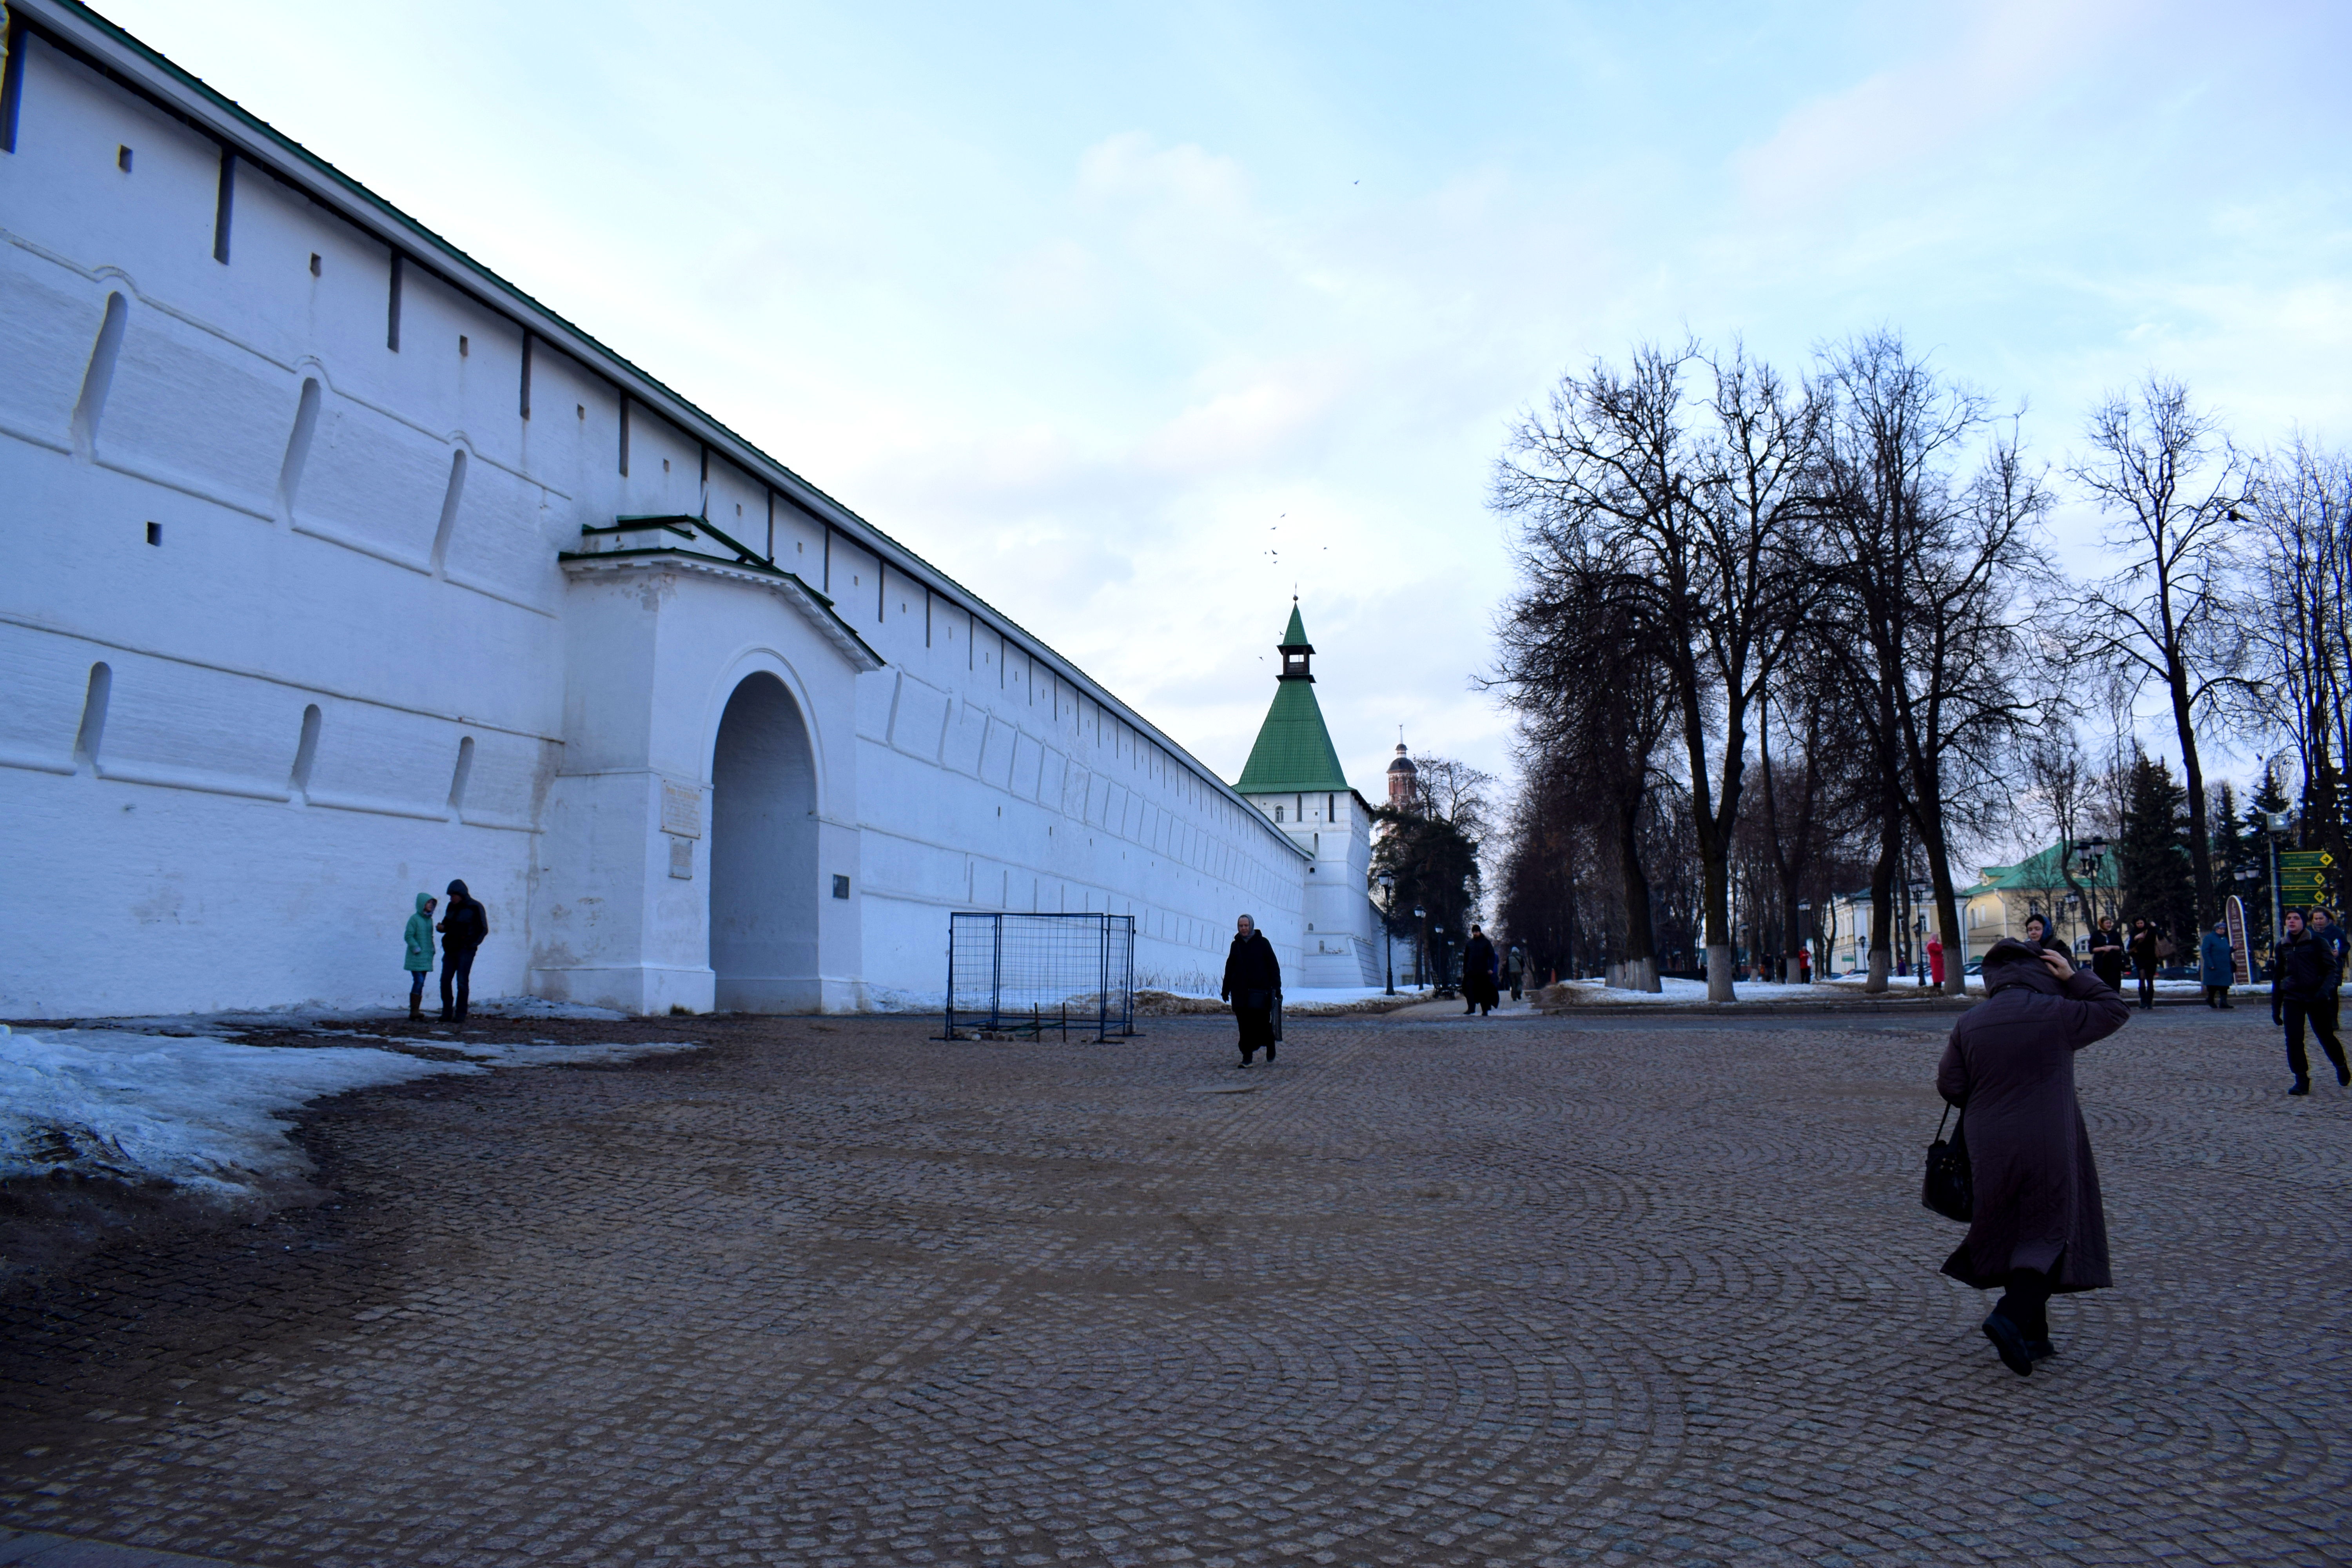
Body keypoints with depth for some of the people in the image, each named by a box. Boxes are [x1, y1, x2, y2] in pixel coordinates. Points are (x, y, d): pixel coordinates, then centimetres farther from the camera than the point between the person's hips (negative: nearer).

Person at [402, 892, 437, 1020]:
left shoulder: (430, 920, 12)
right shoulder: (414, 919, -9)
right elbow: (408, 936, -12)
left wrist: (432, 950, 11)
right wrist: (417, 949, -17)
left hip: (426, 958, 7)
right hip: (415, 958, -7)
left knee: (421, 983, 7)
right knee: (419, 981, -15)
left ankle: (416, 1010, 10)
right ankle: (414, 1010, -14)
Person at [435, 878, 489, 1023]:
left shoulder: (475, 908, -6)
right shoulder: (452, 907, 13)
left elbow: (483, 929, -6)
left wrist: (471, 945, -13)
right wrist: (441, 927, 0)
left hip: (465, 951, -6)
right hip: (450, 950, 6)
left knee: (462, 982, -6)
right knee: (445, 981, 2)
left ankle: (460, 1015, -2)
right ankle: (447, 1013, 9)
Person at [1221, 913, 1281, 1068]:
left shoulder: (1263, 943, 2)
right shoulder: (1236, 945, 12)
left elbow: (1274, 966, 1)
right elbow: (1229, 968, 18)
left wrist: (1277, 987, -5)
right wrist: (1226, 990, 16)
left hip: (1259, 991, -3)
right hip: (1240, 992, 3)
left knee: (1263, 1023, -4)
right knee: (1245, 1026, -1)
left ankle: (1271, 1054, 19)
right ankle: (1247, 1057, 3)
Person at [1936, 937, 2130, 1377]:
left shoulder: (1969, 1023, 3)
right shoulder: (2055, 1012, -8)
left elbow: (1949, 1085, 4)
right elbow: (2115, 1010, 8)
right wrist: (2074, 977, 11)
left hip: (1991, 1151, 4)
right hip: (2047, 1151, -4)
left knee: (2013, 1236, 15)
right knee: (2050, 1233, 3)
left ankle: (2031, 1337, 20)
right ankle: (2012, 1316, -16)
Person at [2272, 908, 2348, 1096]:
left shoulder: (2317, 943, -2)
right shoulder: (2282, 947, 9)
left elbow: (2332, 970, -6)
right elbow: (2277, 978, 16)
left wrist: (2325, 990, -25)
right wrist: (2275, 1008, 15)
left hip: (2316, 997, -3)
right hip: (2292, 999, 3)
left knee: (2326, 1037, 8)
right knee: (2293, 1039, -9)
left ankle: (2341, 1067, 37)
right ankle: (2302, 1080, -1)